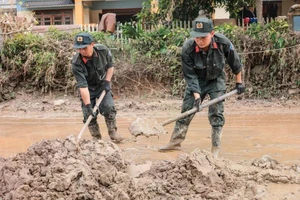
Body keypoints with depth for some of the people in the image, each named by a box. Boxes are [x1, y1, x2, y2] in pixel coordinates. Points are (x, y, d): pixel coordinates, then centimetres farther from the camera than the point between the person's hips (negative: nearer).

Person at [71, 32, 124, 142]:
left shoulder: (103, 51, -24)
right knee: (89, 114, -7)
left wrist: (107, 81, -12)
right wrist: (88, 106, -38)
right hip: (88, 88, -1)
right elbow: (83, 86, -34)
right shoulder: (76, 63, -31)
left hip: (102, 84, 1)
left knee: (109, 107, -14)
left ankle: (113, 132, 0)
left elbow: (110, 65, -2)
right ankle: (96, 137, 7)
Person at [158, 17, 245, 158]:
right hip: (197, 81, 1)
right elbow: (190, 75, -22)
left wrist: (239, 82, 0)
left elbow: (235, 63, -10)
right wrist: (197, 95, -28)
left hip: (216, 80, -1)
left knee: (216, 113, -9)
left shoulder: (223, 43, -29)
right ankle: (175, 142, 19)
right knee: (186, 110, 4)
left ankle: (215, 149, -1)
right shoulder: (187, 49, -30)